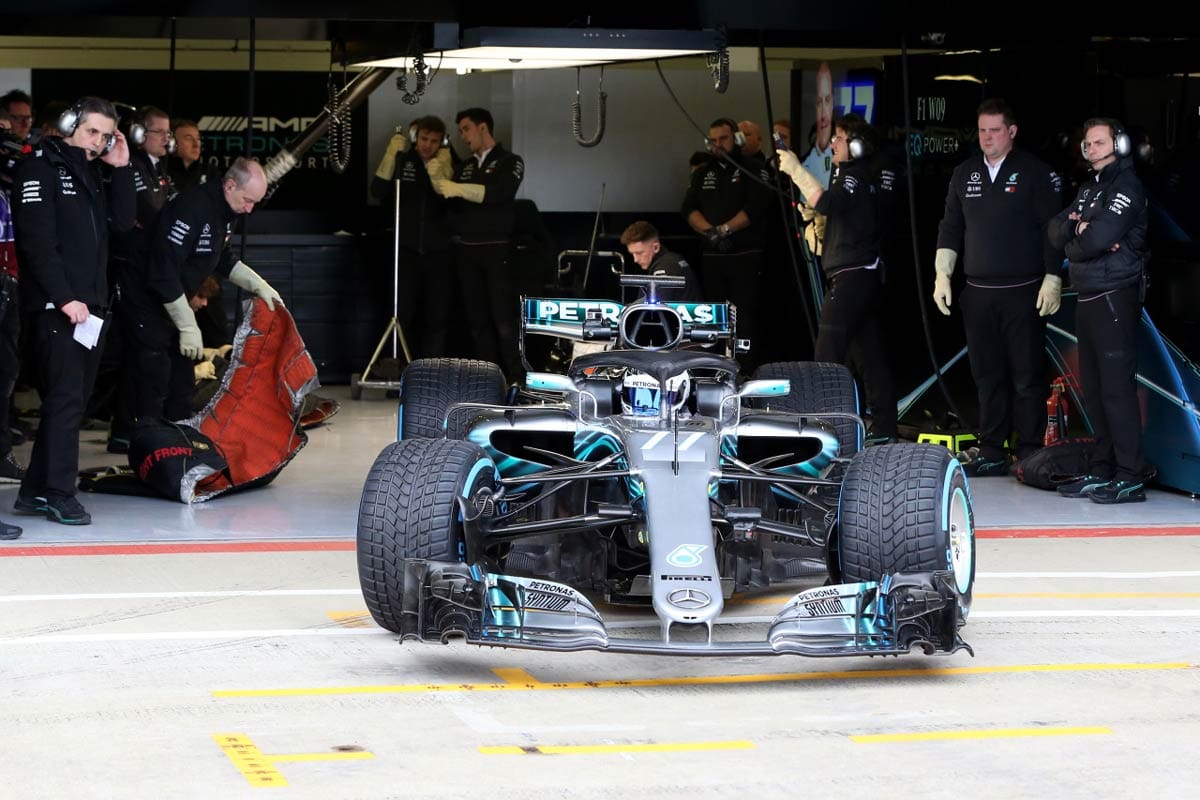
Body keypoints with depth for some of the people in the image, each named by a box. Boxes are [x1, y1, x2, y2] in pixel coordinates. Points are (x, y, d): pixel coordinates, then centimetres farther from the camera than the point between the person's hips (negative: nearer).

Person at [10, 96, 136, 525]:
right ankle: (59, 494, -5)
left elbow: (122, 221, 10)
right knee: (66, 398, -9)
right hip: (56, 307, -8)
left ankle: (35, 491, 13)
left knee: (71, 400, 8)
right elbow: (38, 241, -15)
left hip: (89, 305, 8)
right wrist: (65, 298, -19)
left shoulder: (91, 174, 19)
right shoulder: (40, 168, -7)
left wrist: (121, 169, 3)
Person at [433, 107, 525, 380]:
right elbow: (447, 200, 12)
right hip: (466, 250, 5)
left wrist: (459, 189, -26)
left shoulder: (509, 162, 2)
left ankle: (516, 377, -8)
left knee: (503, 318, -10)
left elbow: (499, 193, -17)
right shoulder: (464, 167, 18)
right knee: (477, 318, 2)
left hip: (496, 249, -5)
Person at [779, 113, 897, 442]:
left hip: (851, 276, -11)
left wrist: (796, 170, -25)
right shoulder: (870, 175, 19)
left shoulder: (856, 175, -12)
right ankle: (884, 428, 14)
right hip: (869, 275, 11)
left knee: (828, 356, -13)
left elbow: (825, 203, -30)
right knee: (871, 354, 11)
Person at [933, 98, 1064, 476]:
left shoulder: (1035, 172, -3)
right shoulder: (965, 174, 11)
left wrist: (1052, 279, -10)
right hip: (978, 293, 5)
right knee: (987, 376, 7)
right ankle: (992, 454, 13)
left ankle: (1029, 454, 3)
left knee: (1027, 377, -2)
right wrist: (942, 274, 7)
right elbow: (950, 228, 15)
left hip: (1024, 293, -4)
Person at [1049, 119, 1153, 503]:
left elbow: (1098, 238, -21)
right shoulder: (1089, 188, 19)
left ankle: (1131, 477, -10)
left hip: (1115, 298, -9)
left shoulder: (1127, 187, -9)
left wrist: (1074, 244, -2)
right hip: (1088, 299, 9)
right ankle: (1102, 471, 18)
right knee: (1093, 388, 12)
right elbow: (1056, 231, 10)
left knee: (1117, 388, -11)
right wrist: (1077, 226, -10)